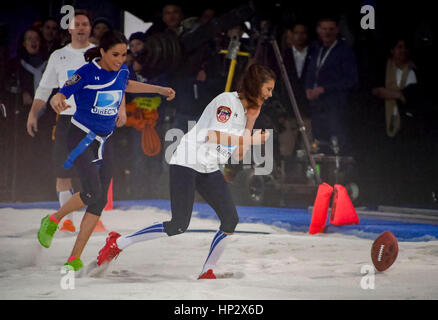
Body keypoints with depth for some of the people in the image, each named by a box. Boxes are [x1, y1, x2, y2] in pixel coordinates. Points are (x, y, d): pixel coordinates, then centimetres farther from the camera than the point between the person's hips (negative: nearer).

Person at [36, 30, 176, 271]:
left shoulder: (122, 71, 2)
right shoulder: (87, 73, -16)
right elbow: (59, 95, -19)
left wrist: (159, 89, 28)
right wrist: (57, 101, -43)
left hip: (104, 141, 6)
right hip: (81, 137, -6)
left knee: (100, 200, -2)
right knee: (93, 192, -22)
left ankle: (75, 258, 4)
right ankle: (53, 220, 5)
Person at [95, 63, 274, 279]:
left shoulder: (246, 110, 15)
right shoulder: (227, 101, -11)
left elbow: (238, 155, 13)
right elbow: (213, 135, -23)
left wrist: (250, 124, 5)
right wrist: (249, 139, -17)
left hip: (210, 170, 9)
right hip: (187, 163, -8)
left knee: (231, 220, -9)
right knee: (179, 226, -13)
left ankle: (207, 273, 0)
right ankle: (117, 243, 0)